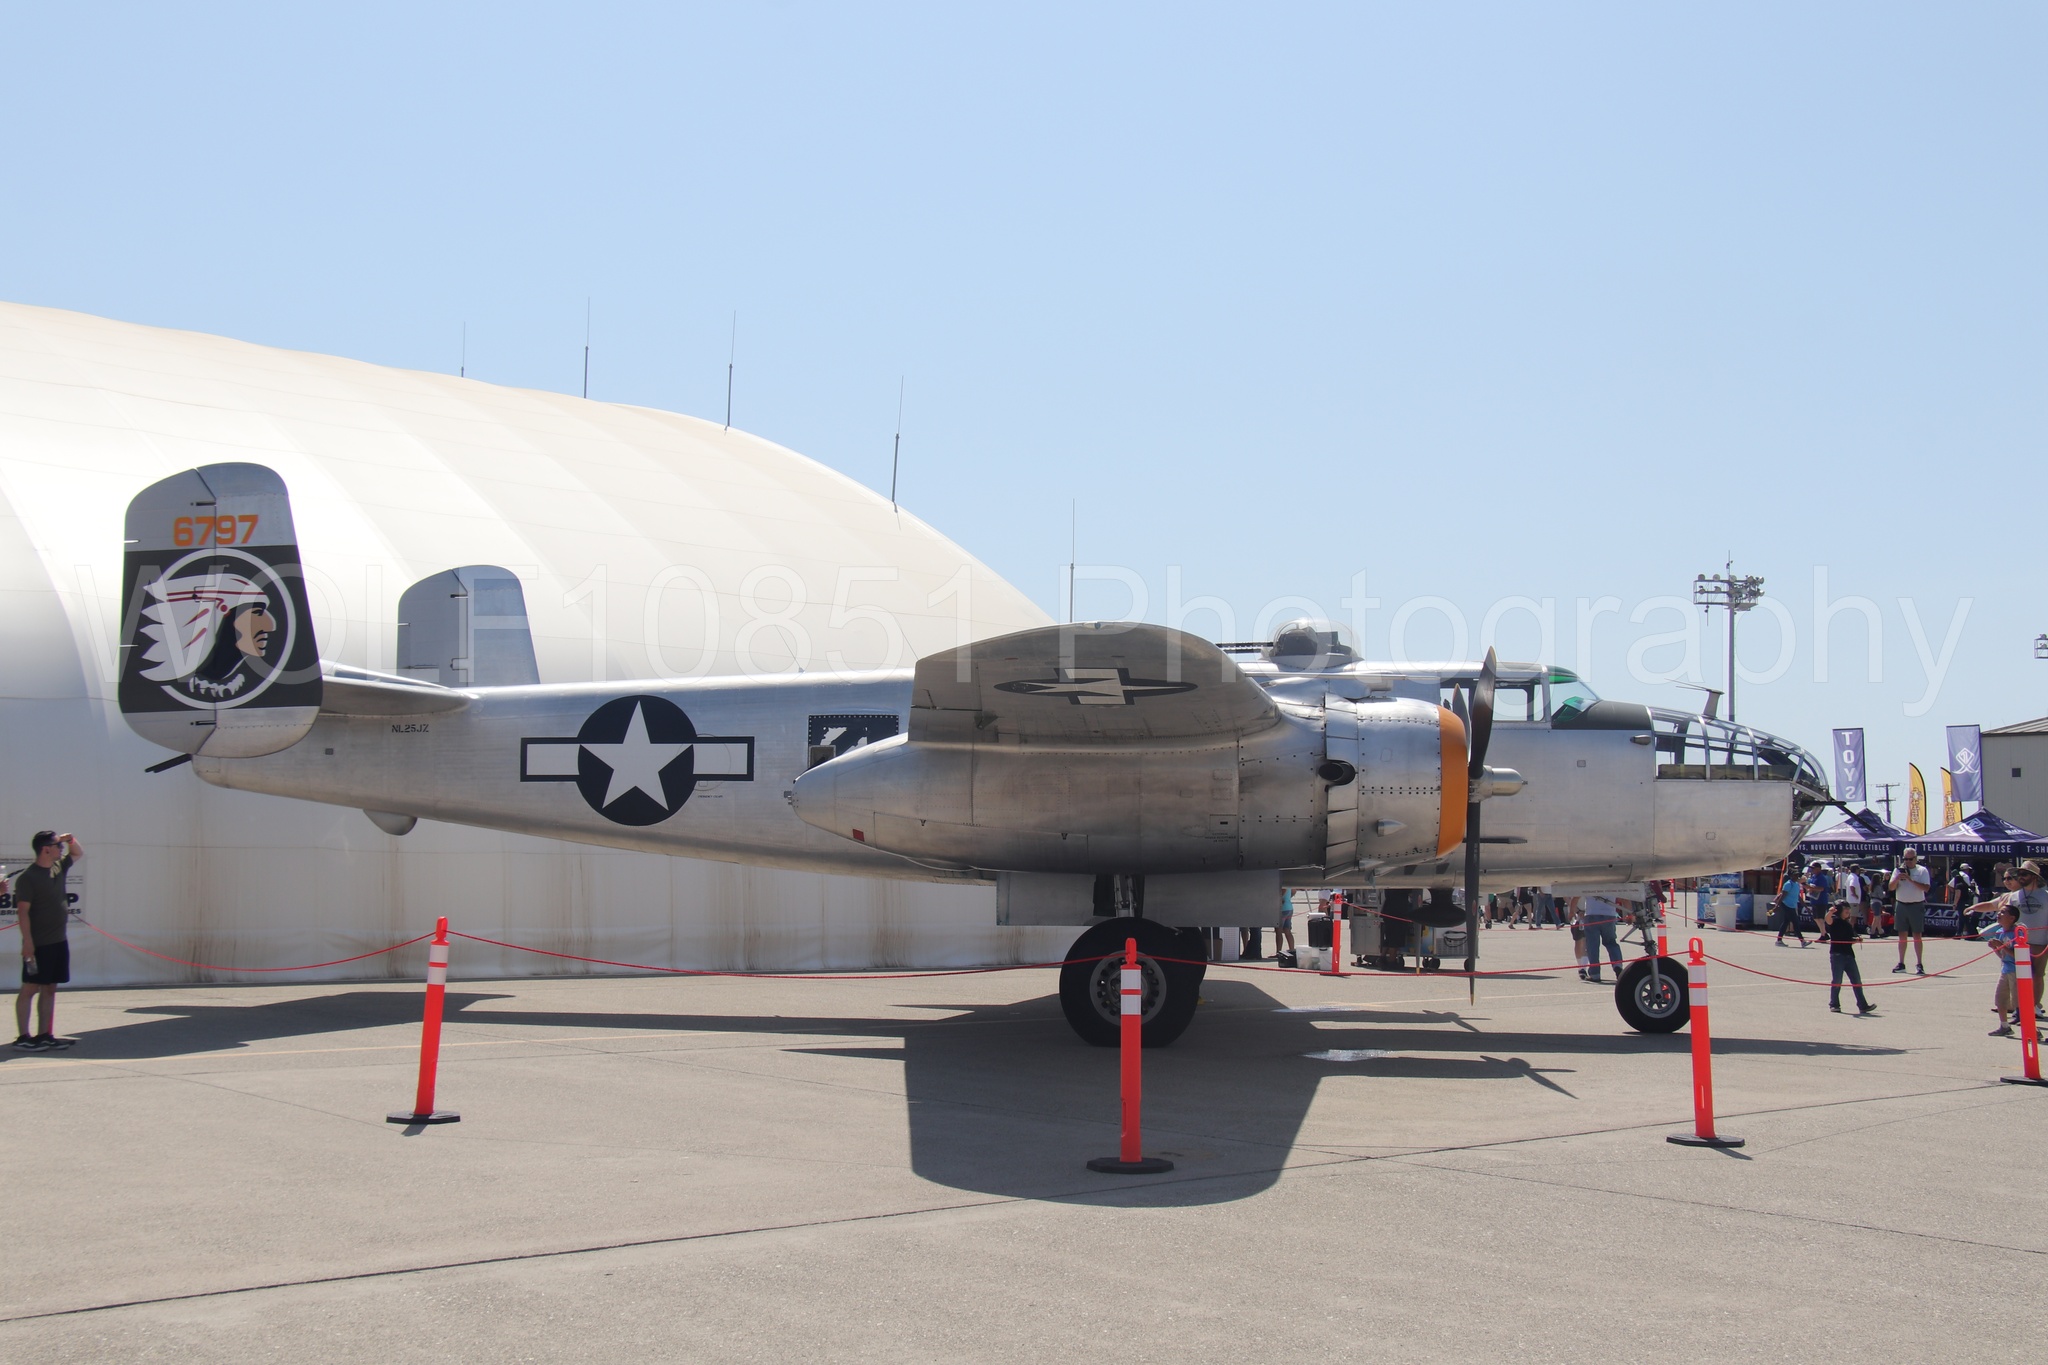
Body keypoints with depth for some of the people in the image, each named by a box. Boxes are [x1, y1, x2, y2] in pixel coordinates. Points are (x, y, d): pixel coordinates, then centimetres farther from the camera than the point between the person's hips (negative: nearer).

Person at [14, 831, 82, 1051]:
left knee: (50, 988, 9)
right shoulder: (27, 877, -12)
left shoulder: (59, 868, 10)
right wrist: (27, 942, -22)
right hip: (38, 945, -8)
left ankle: (44, 1035, 14)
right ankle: (23, 1037, -1)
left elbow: (78, 853, 30)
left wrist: (71, 840, 9)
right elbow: (22, 911, -16)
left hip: (59, 942, 8)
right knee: (30, 988, -4)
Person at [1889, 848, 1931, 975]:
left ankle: (1919, 964, -1)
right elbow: (1891, 887, 4)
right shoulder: (1898, 870, 9)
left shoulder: (1922, 871, -1)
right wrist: (1897, 878, -15)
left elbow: (1926, 888, -12)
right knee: (1902, 936, 7)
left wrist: (1911, 880, -20)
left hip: (1916, 906, -3)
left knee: (1917, 936, -3)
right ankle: (1901, 963, 12)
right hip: (1901, 905, 3)